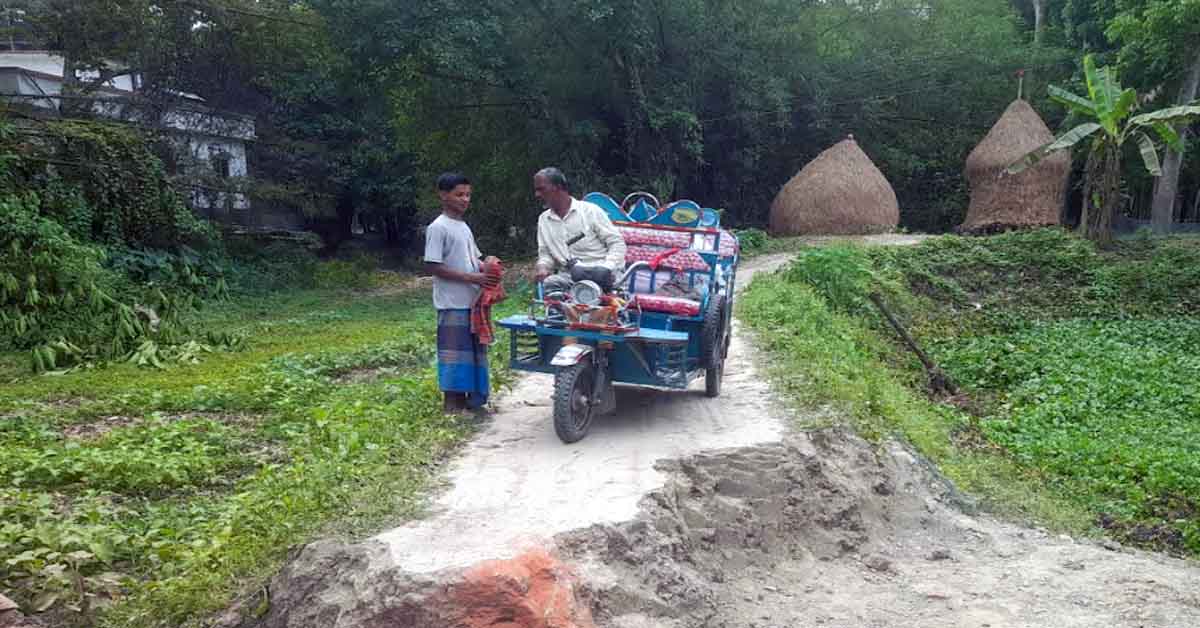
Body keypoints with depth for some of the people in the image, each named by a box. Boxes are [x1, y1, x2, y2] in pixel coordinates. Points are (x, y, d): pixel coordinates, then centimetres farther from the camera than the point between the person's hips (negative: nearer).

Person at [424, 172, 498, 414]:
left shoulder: (464, 227, 16)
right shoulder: (438, 228, -10)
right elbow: (433, 267, -16)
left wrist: (487, 264, 0)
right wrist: (472, 278, -20)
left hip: (472, 301, 8)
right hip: (453, 304, -8)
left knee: (474, 349, 12)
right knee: (454, 352, -4)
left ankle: (471, 398, 22)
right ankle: (452, 403, 5)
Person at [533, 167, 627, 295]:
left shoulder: (590, 210, 4)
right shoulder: (543, 220, 19)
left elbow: (617, 243, 0)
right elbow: (545, 253, 21)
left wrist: (607, 268, -17)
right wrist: (543, 267, -3)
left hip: (598, 270, -3)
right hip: (568, 276, 3)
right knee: (550, 283, -31)